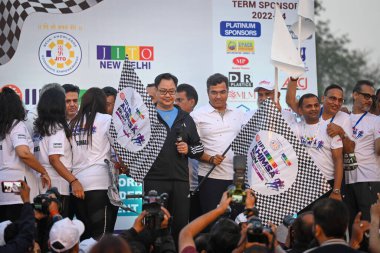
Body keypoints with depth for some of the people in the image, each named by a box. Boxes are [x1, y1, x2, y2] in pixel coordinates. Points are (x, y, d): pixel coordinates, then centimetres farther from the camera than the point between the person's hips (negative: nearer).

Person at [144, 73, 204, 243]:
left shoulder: (185, 118, 15)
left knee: (181, 224, 5)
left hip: (180, 180, 3)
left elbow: (199, 148, 19)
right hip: (154, 179, -3)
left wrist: (188, 150, -1)